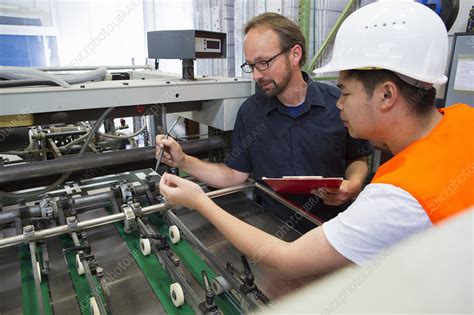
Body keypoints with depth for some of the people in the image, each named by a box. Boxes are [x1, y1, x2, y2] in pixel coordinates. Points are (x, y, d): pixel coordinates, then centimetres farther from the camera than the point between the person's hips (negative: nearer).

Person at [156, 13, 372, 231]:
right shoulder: (250, 111, -4)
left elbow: (357, 159, 6)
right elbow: (235, 174, -1)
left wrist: (353, 185, -14)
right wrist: (184, 162, -13)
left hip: (328, 227, 1)